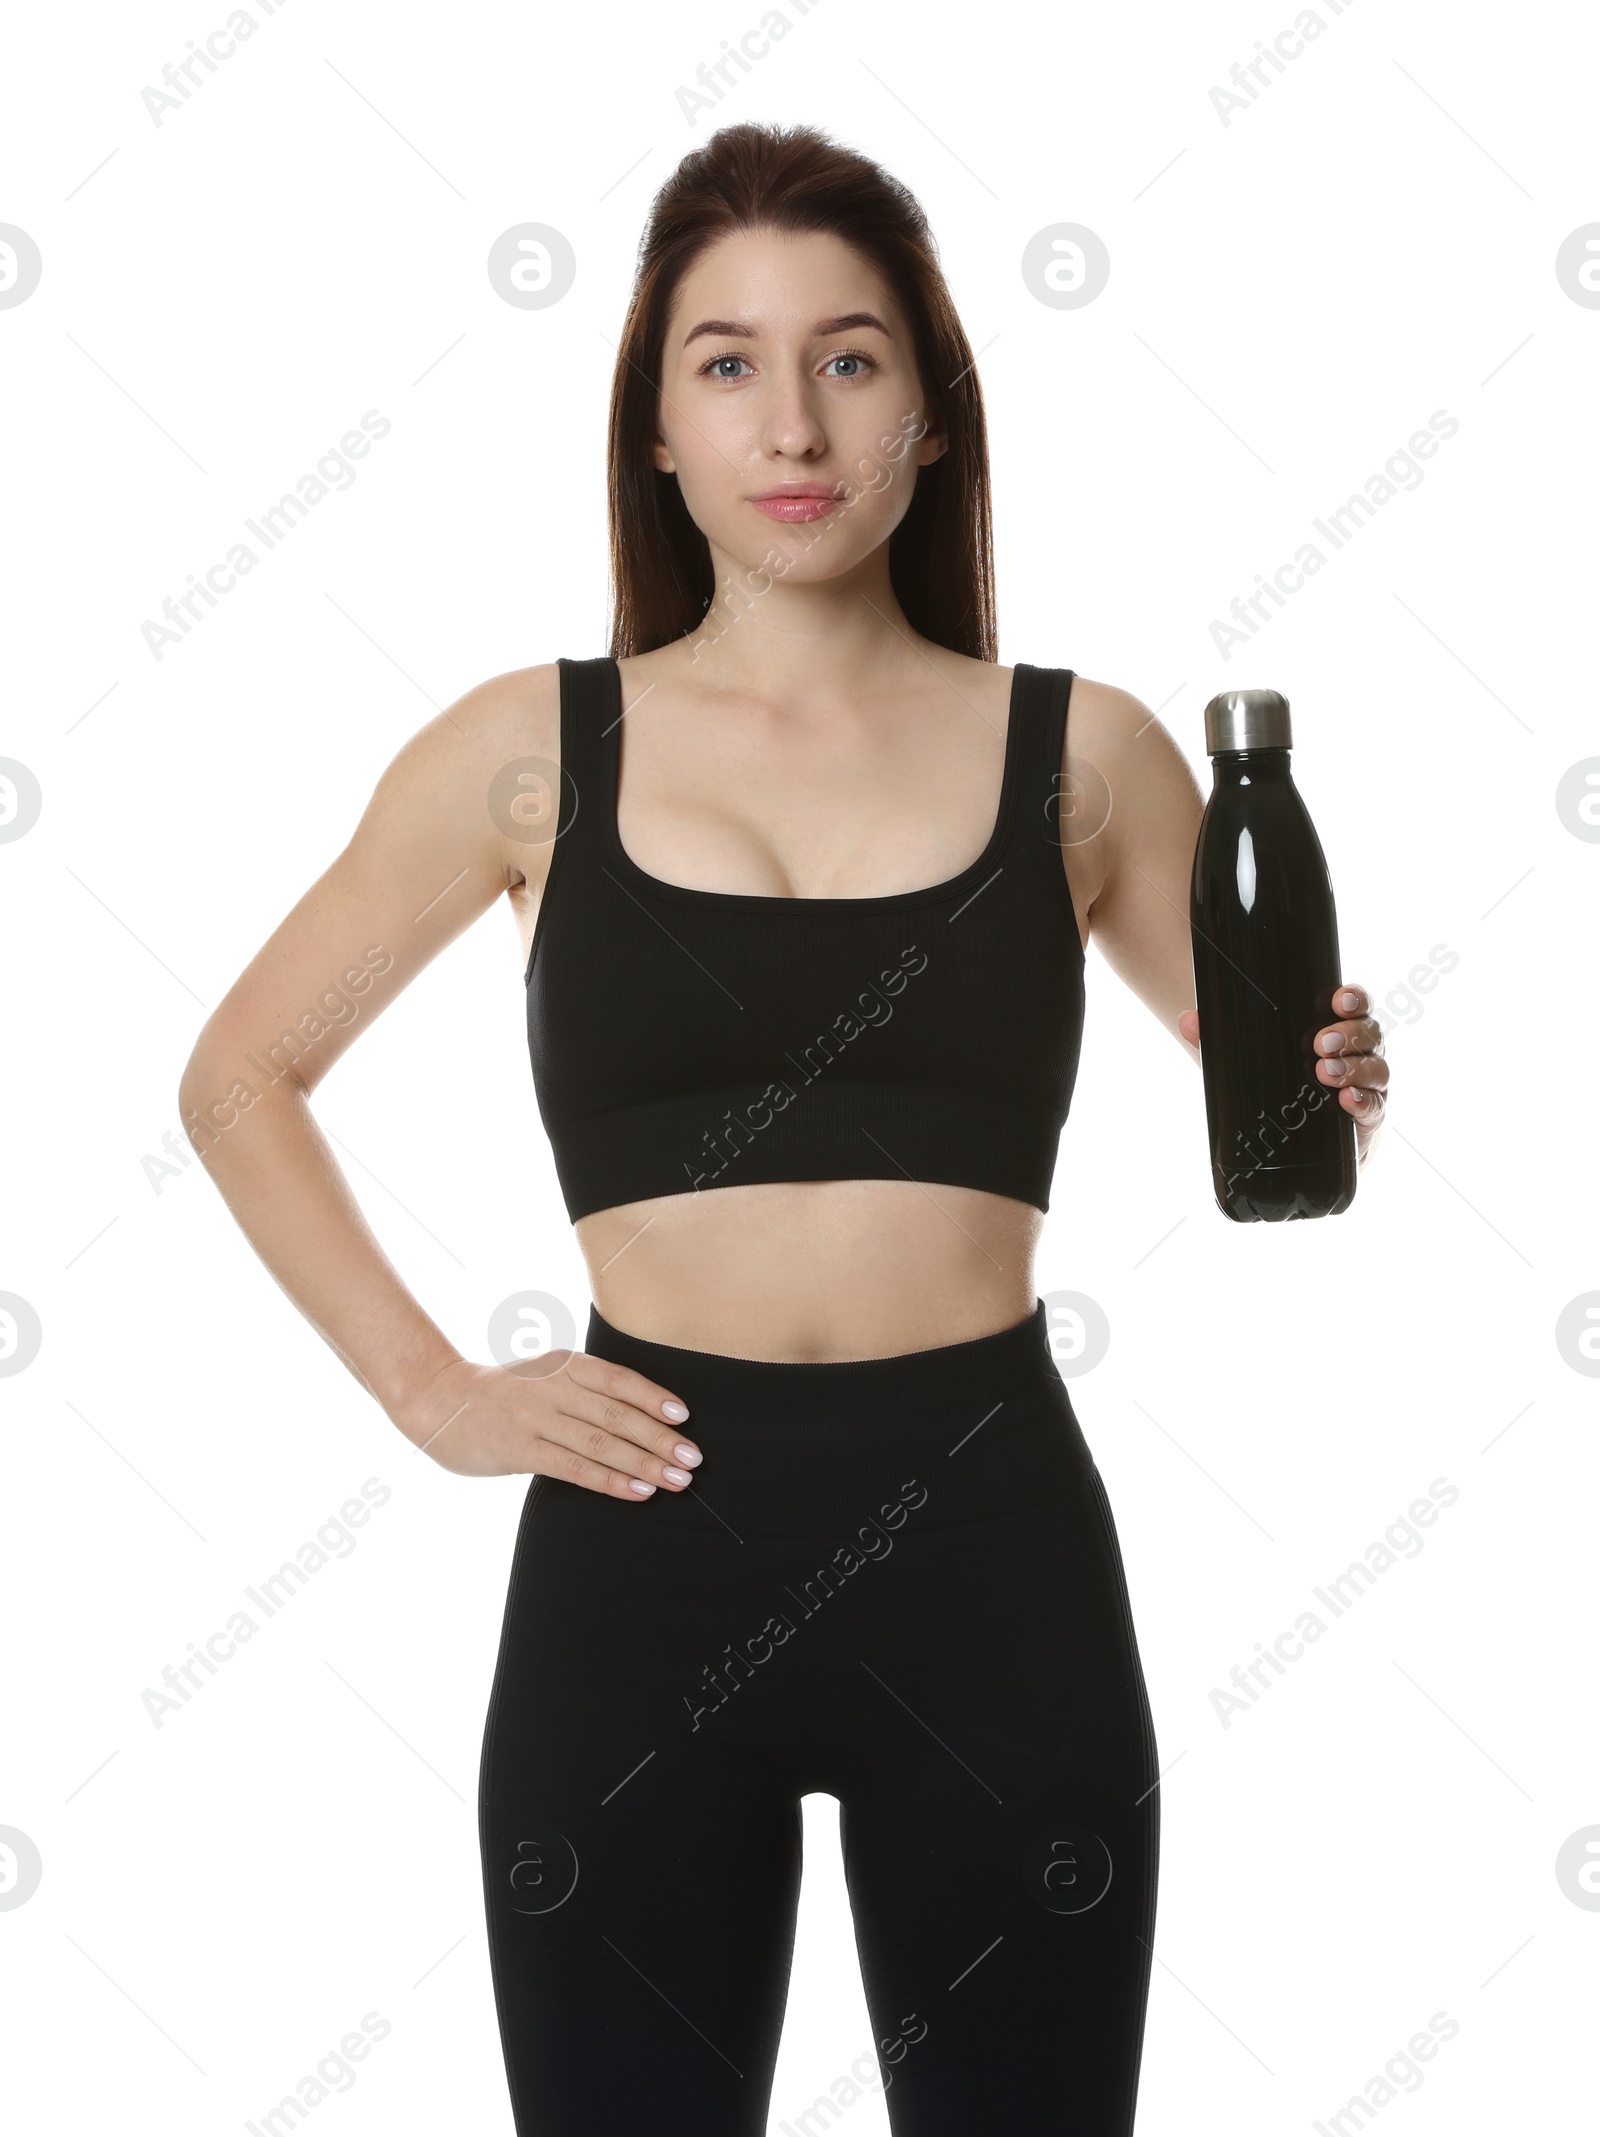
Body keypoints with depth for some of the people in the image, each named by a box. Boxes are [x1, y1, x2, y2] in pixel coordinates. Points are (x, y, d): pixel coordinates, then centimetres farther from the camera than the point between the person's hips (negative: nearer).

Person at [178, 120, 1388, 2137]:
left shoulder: (1082, 756, 4)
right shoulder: (530, 750, 3)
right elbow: (239, 1078, 12)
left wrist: (1330, 1102, -7)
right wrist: (433, 1395, 2)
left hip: (994, 1552, 1)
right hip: (642, 1558, 0)